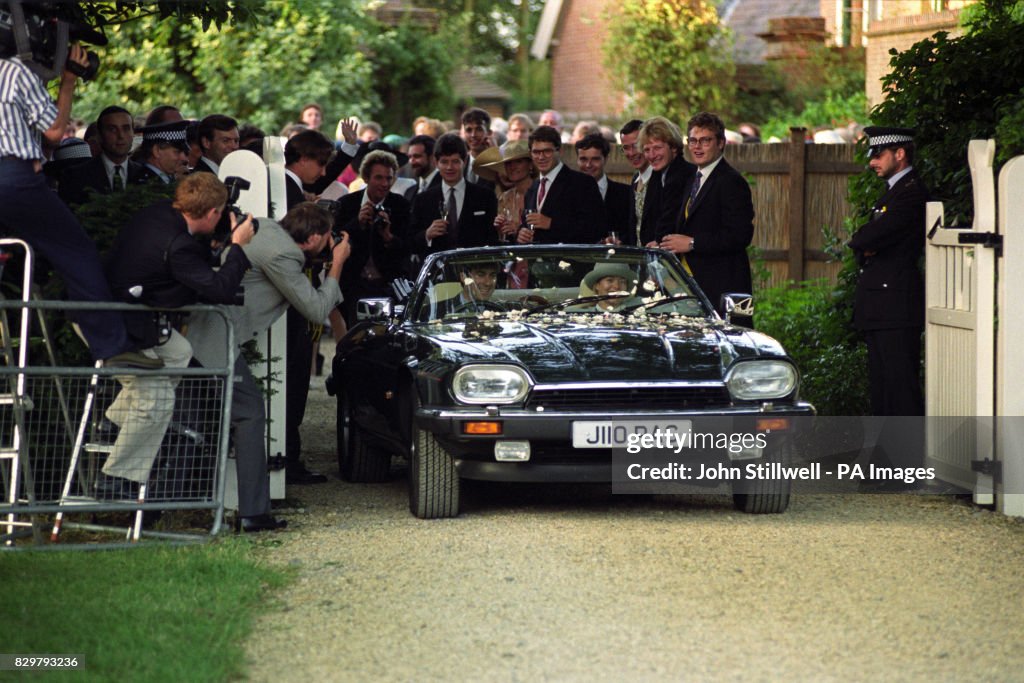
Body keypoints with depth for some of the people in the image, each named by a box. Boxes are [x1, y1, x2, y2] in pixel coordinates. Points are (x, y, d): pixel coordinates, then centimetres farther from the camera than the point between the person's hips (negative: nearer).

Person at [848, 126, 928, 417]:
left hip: (897, 303, -10)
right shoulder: (892, 190, 20)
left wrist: (859, 241, 3)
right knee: (881, 383, 12)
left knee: (901, 381, -11)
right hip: (879, 308, 10)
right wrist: (865, 249, -2)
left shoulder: (912, 192, -13)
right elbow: (865, 243, 20)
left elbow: (868, 238, -19)